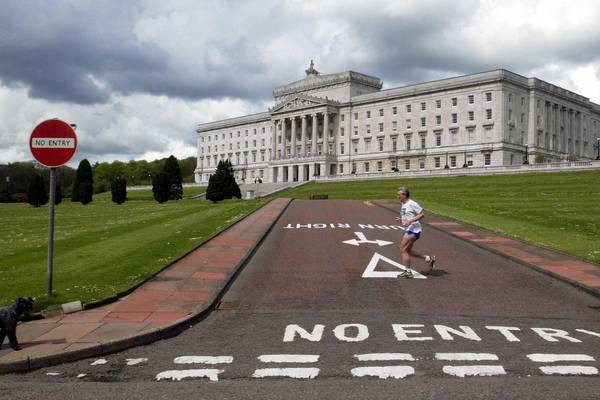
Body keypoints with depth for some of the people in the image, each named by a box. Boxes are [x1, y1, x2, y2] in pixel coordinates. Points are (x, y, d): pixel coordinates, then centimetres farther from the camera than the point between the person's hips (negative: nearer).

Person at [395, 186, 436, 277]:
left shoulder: (412, 204, -14)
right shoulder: (404, 204, 14)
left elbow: (422, 215, -16)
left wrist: (410, 221, -24)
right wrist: (401, 219, 7)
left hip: (413, 230, -10)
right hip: (408, 230, 10)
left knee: (403, 250, -8)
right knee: (408, 251, 15)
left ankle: (408, 272, 1)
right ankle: (429, 259, 24)